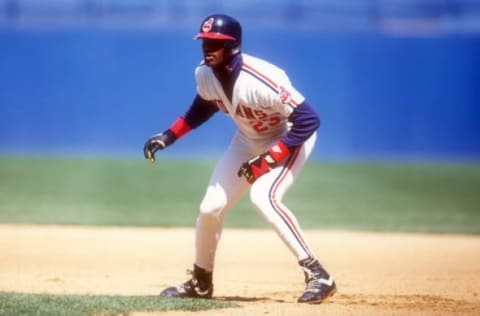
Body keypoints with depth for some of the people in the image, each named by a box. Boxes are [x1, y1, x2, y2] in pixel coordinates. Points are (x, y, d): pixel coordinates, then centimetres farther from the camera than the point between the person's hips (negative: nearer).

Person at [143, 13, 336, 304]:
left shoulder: (261, 80, -37)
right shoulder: (205, 74, -14)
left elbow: (309, 120, -35)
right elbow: (202, 108, 10)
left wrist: (268, 159, -35)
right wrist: (168, 137, 0)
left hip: (289, 139, -7)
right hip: (248, 141, 7)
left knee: (263, 197, -31)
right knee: (211, 207, 3)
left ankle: (317, 275, -25)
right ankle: (200, 283, 26)